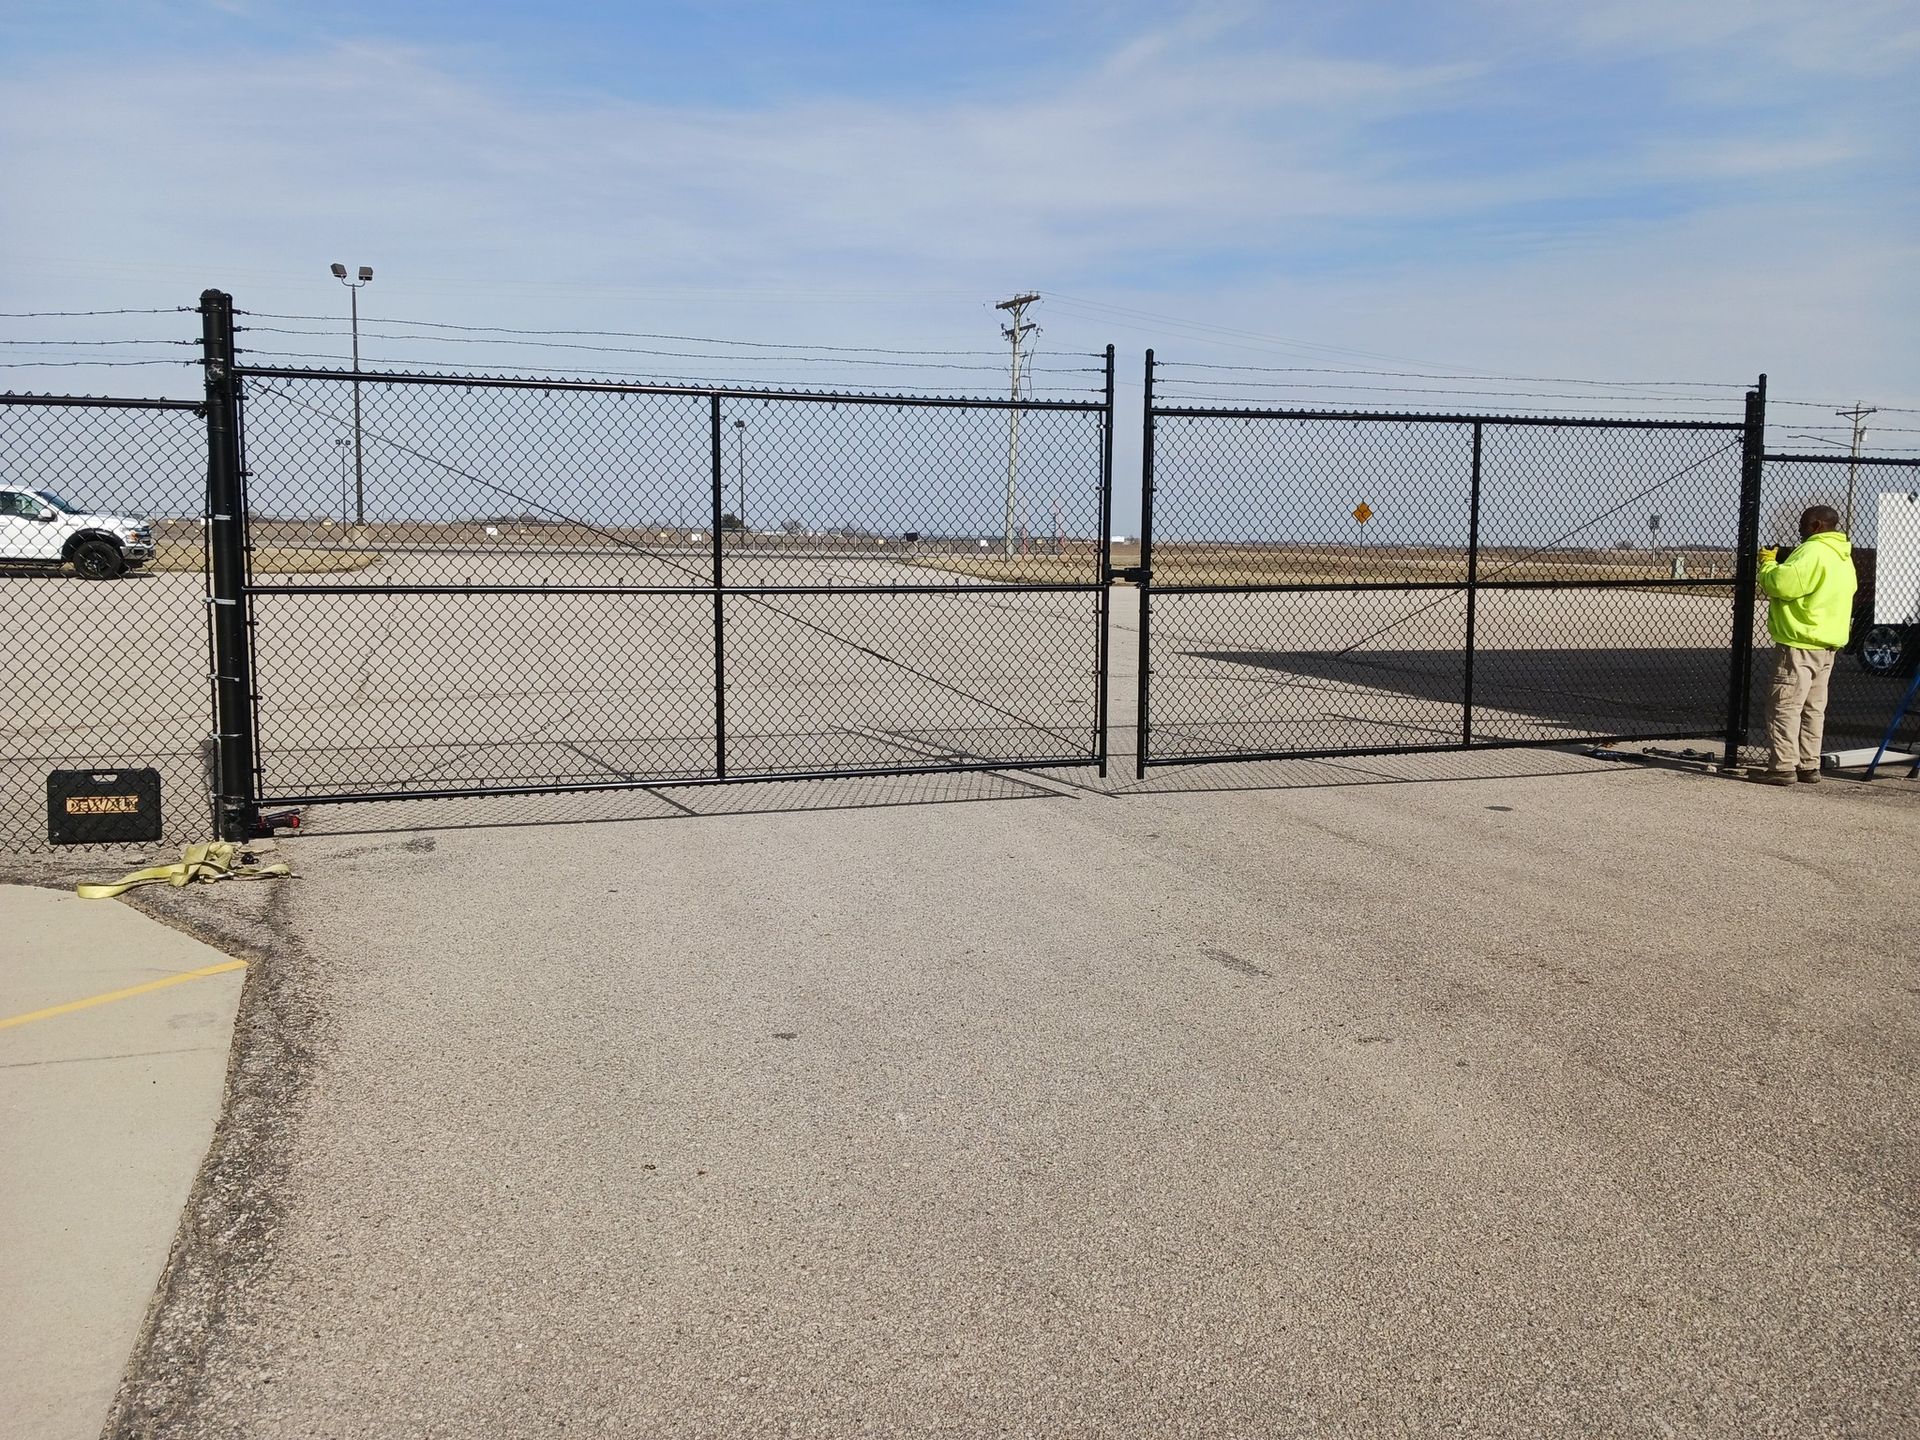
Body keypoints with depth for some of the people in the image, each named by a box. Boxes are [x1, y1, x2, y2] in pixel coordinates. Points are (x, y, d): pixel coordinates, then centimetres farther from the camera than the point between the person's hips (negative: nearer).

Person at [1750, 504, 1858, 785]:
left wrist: (1768, 563, -3)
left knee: (1785, 705, -7)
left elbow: (1780, 583, -22)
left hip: (1800, 642, -10)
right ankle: (1809, 767, 16)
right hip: (1828, 644, 10)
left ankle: (1782, 767, -9)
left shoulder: (1813, 551, -14)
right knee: (1813, 708, 13)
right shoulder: (1843, 557, 18)